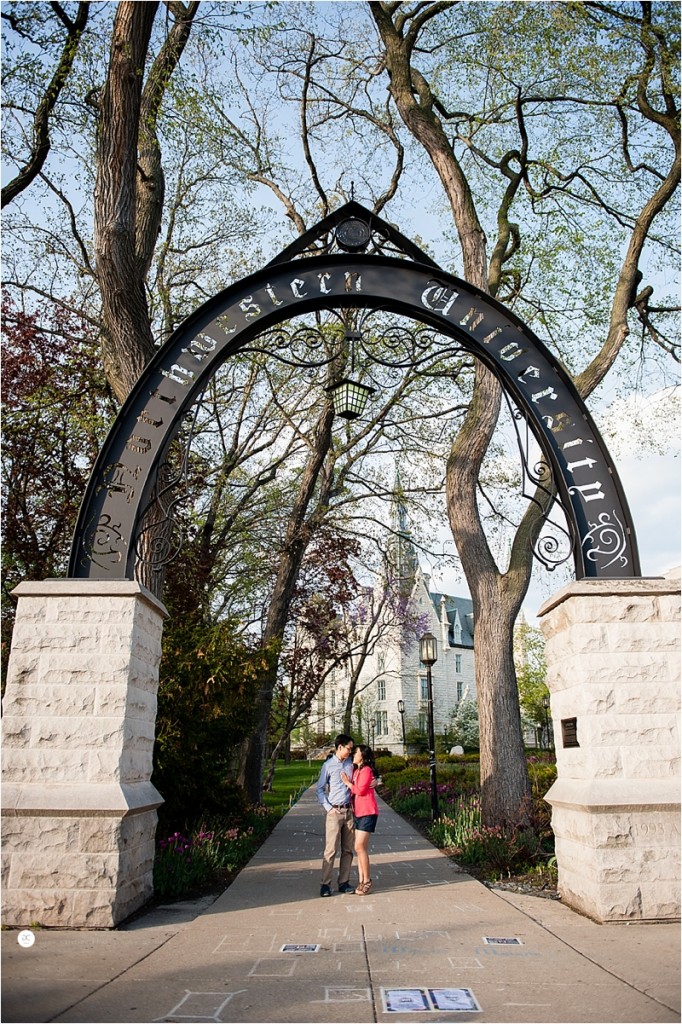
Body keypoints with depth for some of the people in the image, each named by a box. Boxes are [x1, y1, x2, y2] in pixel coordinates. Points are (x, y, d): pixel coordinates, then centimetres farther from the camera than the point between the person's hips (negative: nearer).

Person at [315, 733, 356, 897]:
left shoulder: (351, 763, 7)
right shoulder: (328, 765, -3)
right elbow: (320, 789, 1)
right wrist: (328, 808, -7)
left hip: (349, 811, 4)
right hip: (334, 812, -4)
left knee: (348, 849, 8)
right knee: (330, 849, -5)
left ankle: (344, 882, 16)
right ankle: (325, 884, 2)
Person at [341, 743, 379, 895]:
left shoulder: (366, 770, -10)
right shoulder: (356, 770, 16)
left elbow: (360, 790, -17)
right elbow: (355, 790, 11)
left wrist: (348, 783, -5)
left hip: (367, 812, -8)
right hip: (357, 812, 8)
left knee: (360, 847, -10)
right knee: (361, 848, 8)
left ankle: (367, 882, -1)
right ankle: (362, 881, 13)